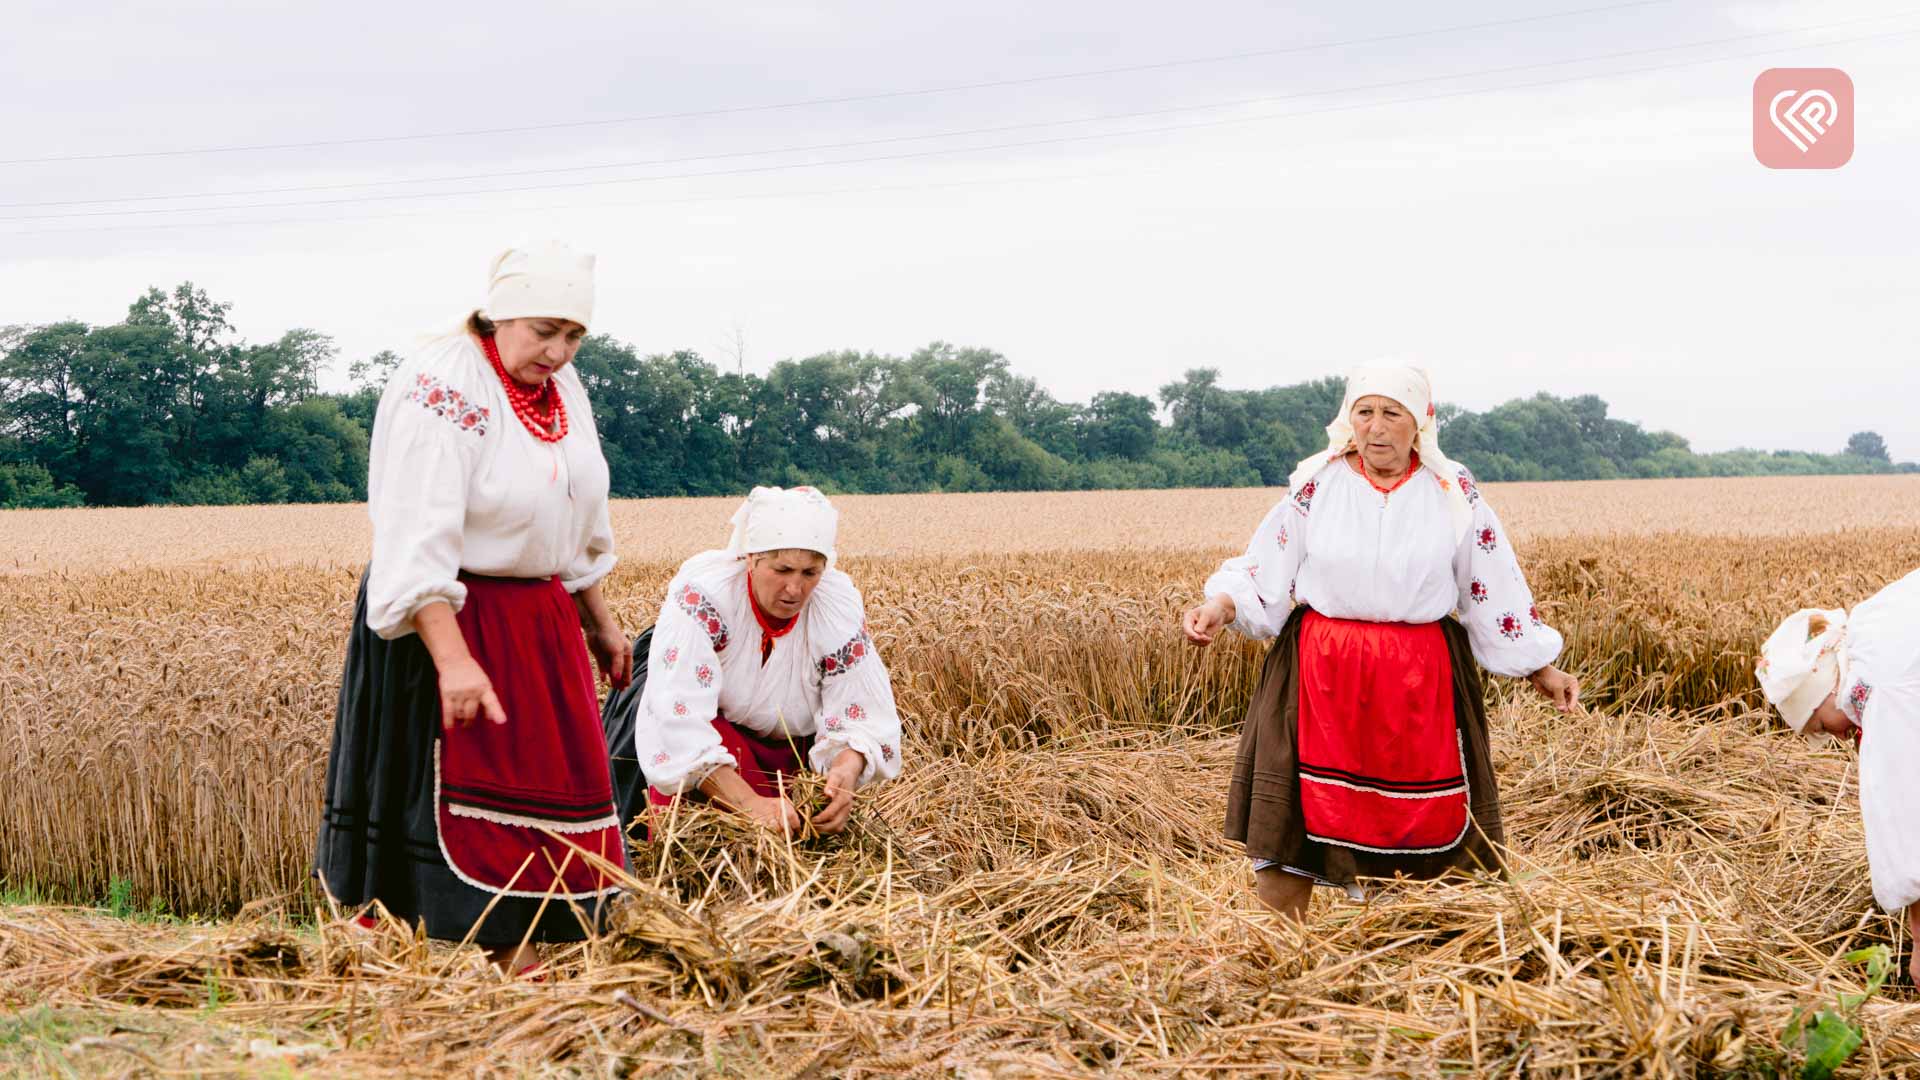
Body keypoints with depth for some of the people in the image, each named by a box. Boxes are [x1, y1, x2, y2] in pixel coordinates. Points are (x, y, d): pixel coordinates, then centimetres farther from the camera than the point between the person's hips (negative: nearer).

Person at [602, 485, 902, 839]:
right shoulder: (703, 594, -30)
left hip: (783, 748, 3)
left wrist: (846, 771, -44)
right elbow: (679, 721, -38)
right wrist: (749, 801, -48)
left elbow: (862, 720, -20)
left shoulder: (841, 610, -19)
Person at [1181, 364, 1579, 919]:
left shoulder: (1454, 494, 2)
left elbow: (1496, 587, 7)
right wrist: (1221, 607, -16)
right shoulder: (1315, 485, 1)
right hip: (1321, 676, 0)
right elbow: (1263, 573, 2)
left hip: (1419, 683, 1)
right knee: (1289, 818, 0)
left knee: (1435, 823, 7)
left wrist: (1540, 670, 8)